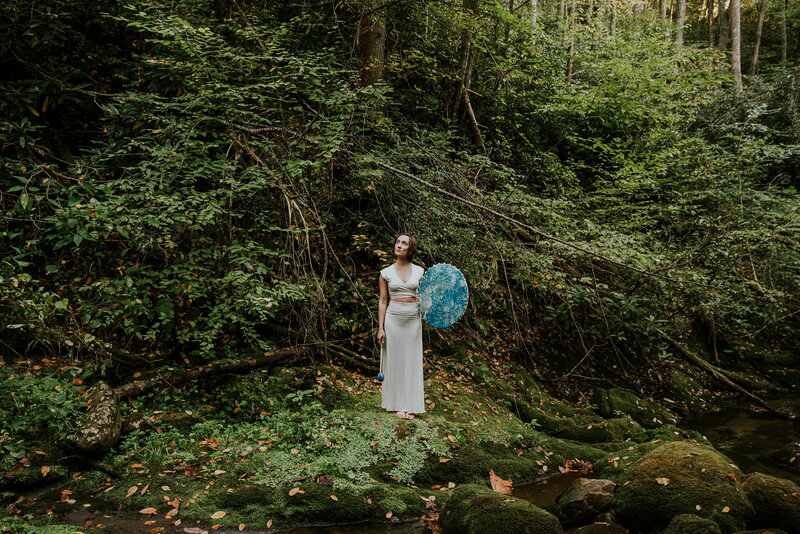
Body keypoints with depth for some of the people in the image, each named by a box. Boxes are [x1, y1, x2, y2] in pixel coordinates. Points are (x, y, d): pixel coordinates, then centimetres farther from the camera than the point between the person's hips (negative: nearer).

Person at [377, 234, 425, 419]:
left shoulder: (419, 271, 4)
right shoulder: (386, 273, 1)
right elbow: (383, 302, 2)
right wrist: (380, 328, -3)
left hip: (413, 319, 1)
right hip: (393, 319, -1)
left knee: (412, 361, 5)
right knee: (395, 360, 4)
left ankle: (410, 405, 16)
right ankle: (397, 403, 15)